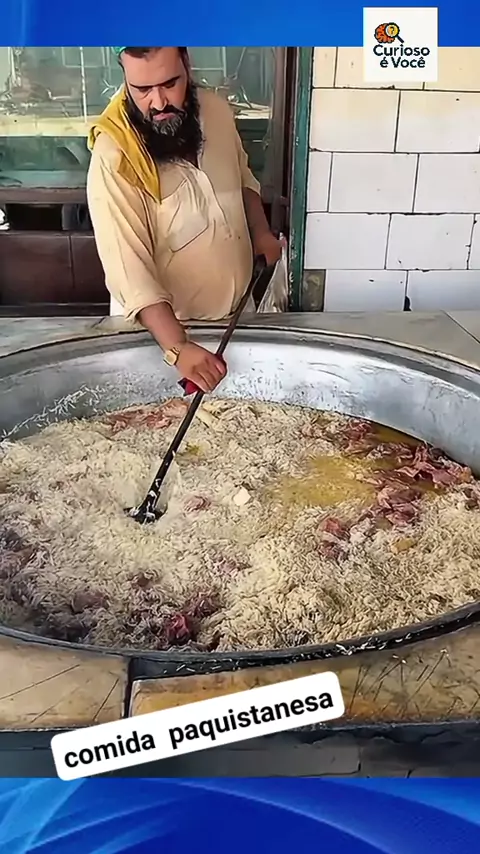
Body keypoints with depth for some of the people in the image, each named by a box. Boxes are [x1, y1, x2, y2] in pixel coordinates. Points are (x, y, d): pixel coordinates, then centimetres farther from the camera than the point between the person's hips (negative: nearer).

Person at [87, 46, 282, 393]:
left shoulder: (216, 109, -8)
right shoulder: (113, 159, -26)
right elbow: (127, 266, -31)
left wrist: (260, 231, -4)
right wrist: (177, 347, -40)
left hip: (237, 308, 5)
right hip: (162, 325, -5)